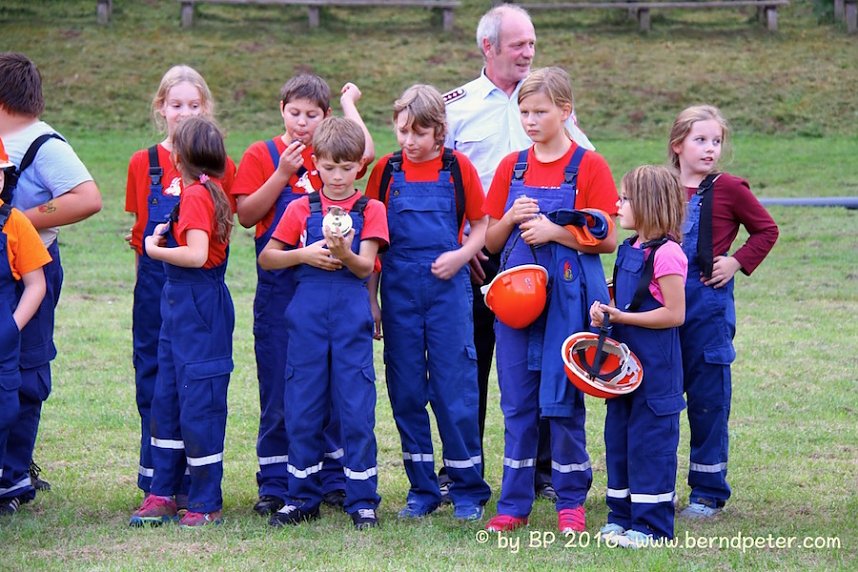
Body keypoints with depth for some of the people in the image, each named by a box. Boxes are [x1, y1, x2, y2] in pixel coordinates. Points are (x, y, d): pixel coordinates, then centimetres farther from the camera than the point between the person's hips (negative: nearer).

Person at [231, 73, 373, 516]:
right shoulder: (262, 155, 4)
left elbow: (365, 153, -14)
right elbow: (246, 215, -5)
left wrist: (349, 104, 0)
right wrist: (283, 173, -13)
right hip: (279, 288, -1)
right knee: (278, 387, 3)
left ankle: (334, 479, 14)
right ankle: (275, 483, 10)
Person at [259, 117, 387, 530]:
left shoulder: (370, 209, 5)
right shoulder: (301, 209, 9)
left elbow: (366, 267, -5)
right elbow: (266, 258, 8)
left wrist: (345, 254, -25)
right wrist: (304, 255, -8)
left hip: (352, 314, -2)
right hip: (306, 314, 2)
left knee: (356, 409, -3)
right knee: (302, 407, 4)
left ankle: (362, 501, 4)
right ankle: (302, 498, 14)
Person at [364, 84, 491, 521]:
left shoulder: (458, 169, 0)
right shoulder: (386, 171, 4)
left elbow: (481, 226, 7)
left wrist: (461, 255, -12)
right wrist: (369, 297, 5)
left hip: (447, 287, -2)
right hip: (398, 291, 2)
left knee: (454, 387, -2)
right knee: (406, 390, 5)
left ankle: (468, 489, 8)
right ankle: (422, 489, 15)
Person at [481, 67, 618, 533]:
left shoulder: (588, 166, -3)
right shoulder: (512, 167, 9)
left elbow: (607, 240, -6)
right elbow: (491, 241, 10)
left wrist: (555, 232, -15)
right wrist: (511, 219, -9)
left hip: (568, 296, -4)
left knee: (561, 400, -2)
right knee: (517, 402, 6)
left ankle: (571, 500, 10)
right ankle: (514, 503, 12)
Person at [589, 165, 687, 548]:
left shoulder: (666, 254, -16)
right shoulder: (628, 250, 11)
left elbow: (674, 314, -18)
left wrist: (621, 317, -18)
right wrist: (604, 311, 1)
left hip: (656, 367, -9)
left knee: (650, 439, -3)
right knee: (618, 434, 13)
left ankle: (651, 525, 4)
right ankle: (622, 515, 23)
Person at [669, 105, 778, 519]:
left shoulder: (729, 188, -3)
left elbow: (767, 229, 5)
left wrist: (738, 262, -6)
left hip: (708, 302, -4)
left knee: (707, 399, 1)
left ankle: (709, 493, 10)